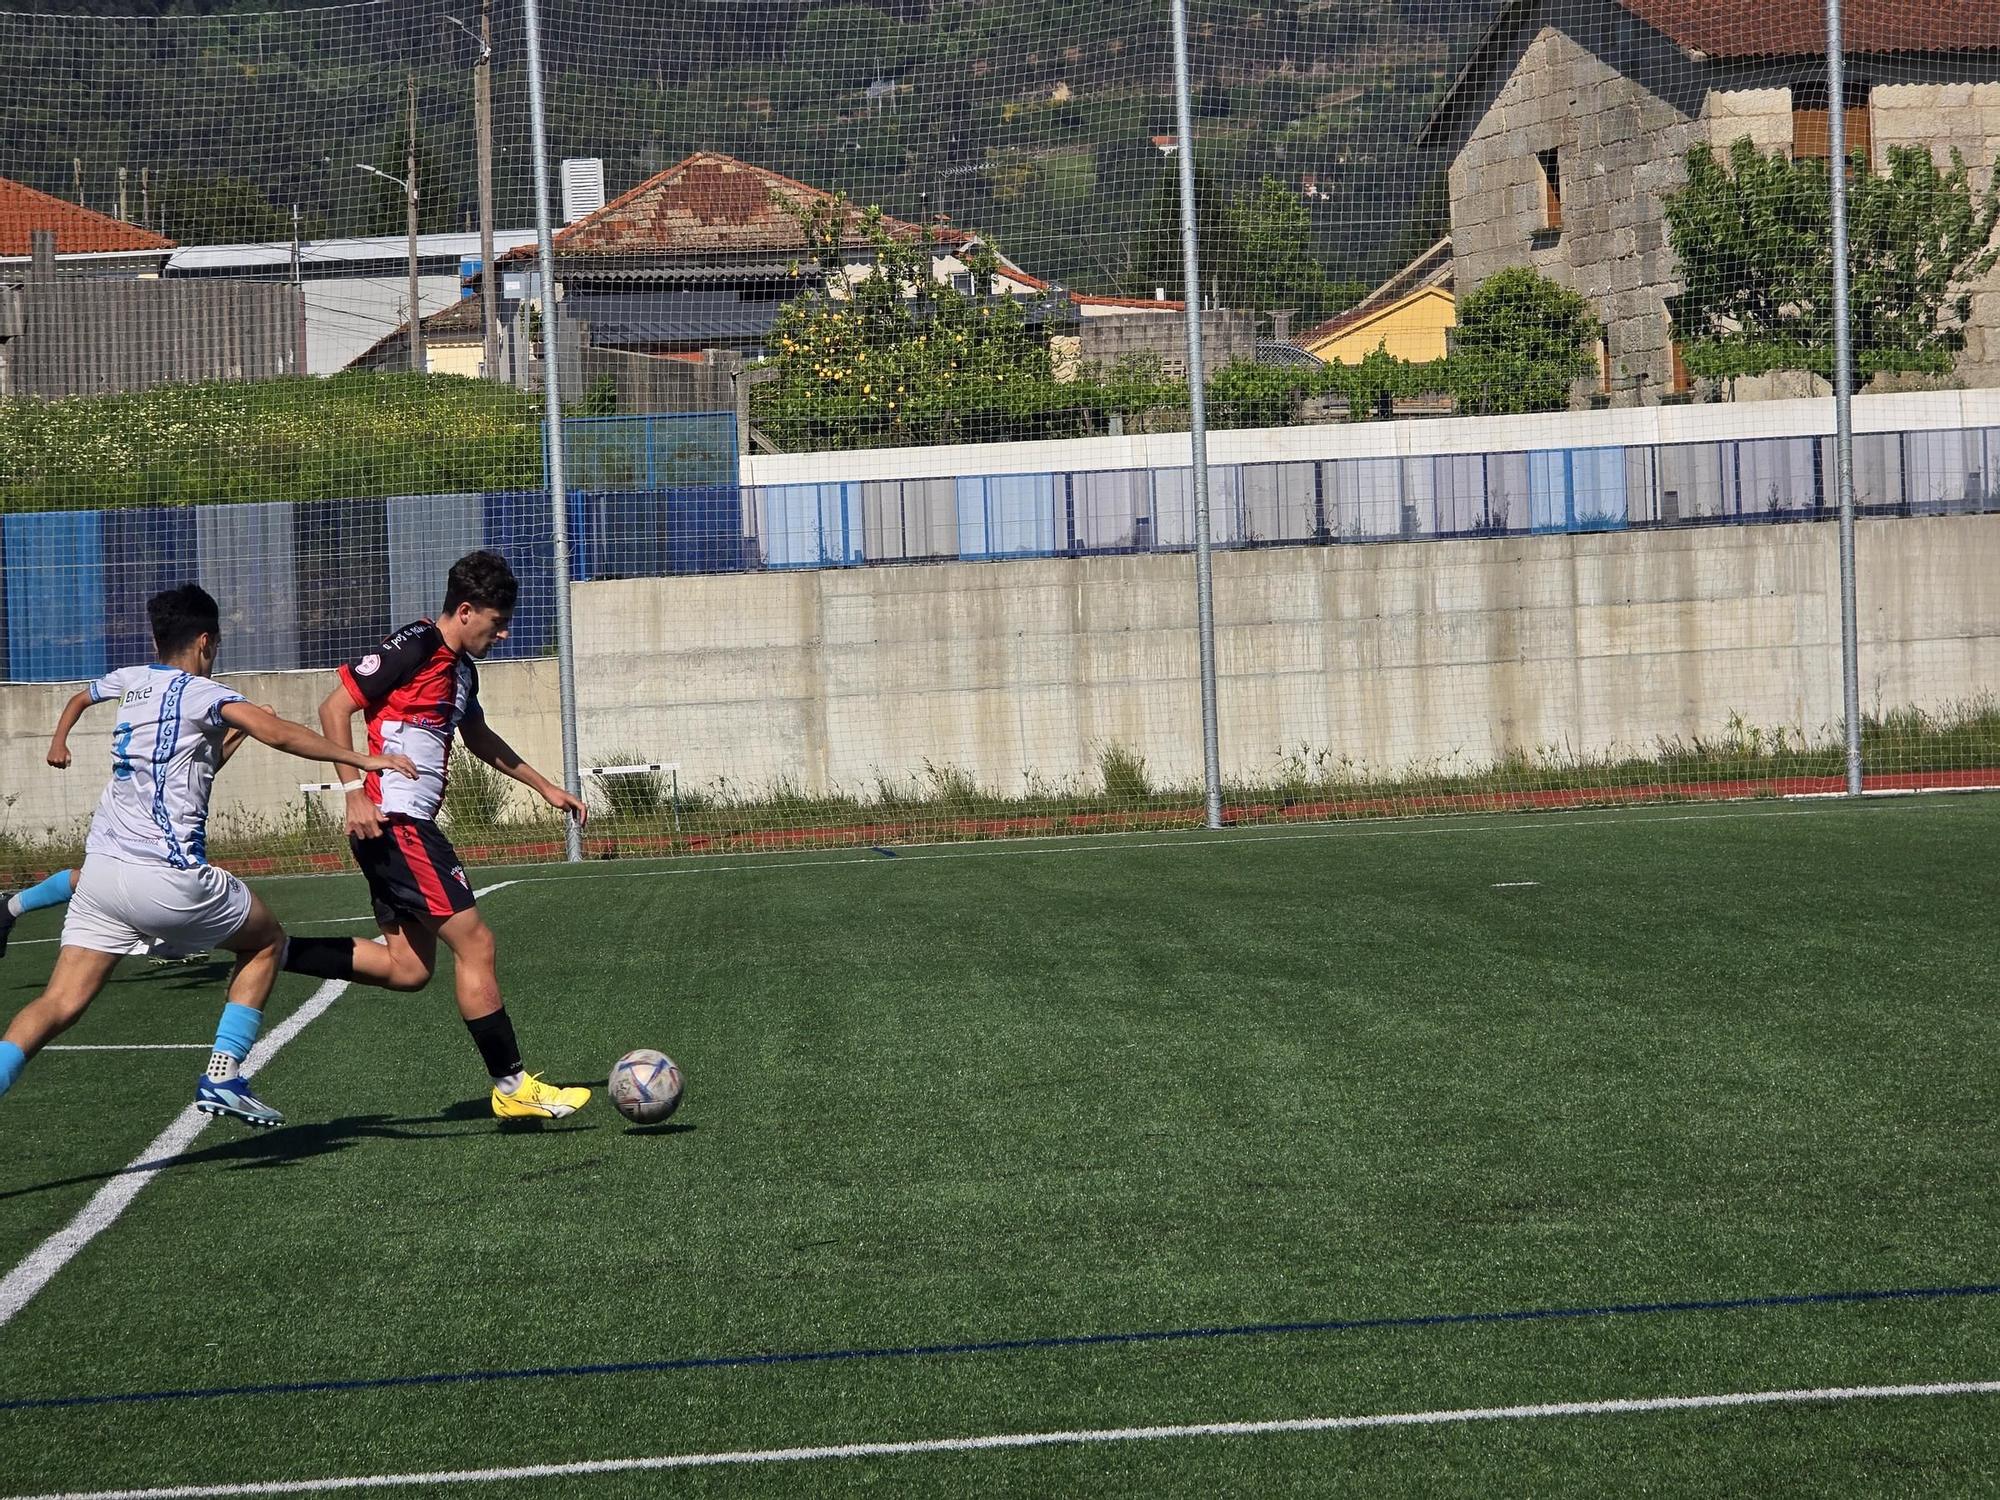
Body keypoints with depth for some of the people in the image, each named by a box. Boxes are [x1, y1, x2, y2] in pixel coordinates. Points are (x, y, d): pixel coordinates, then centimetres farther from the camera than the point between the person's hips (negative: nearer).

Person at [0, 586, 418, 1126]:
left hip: (101, 870, 6)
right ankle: (222, 1076, 7)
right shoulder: (200, 694, -5)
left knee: (60, 1003, 0)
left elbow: (80, 697, 40)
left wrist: (59, 741, 62)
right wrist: (361, 758, -18)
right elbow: (279, 734, -21)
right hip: (167, 876, -6)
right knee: (267, 940, 17)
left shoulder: (129, 681, 17)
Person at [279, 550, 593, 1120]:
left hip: (411, 827, 10)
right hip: (395, 823, -10)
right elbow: (334, 708, -15)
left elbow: (479, 737, 35)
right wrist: (355, 792, -22)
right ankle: (512, 1087, -2)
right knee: (475, 944, -8)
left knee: (410, 967, 9)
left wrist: (544, 786, 37)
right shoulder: (414, 647, -12)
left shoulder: (461, 667, 17)